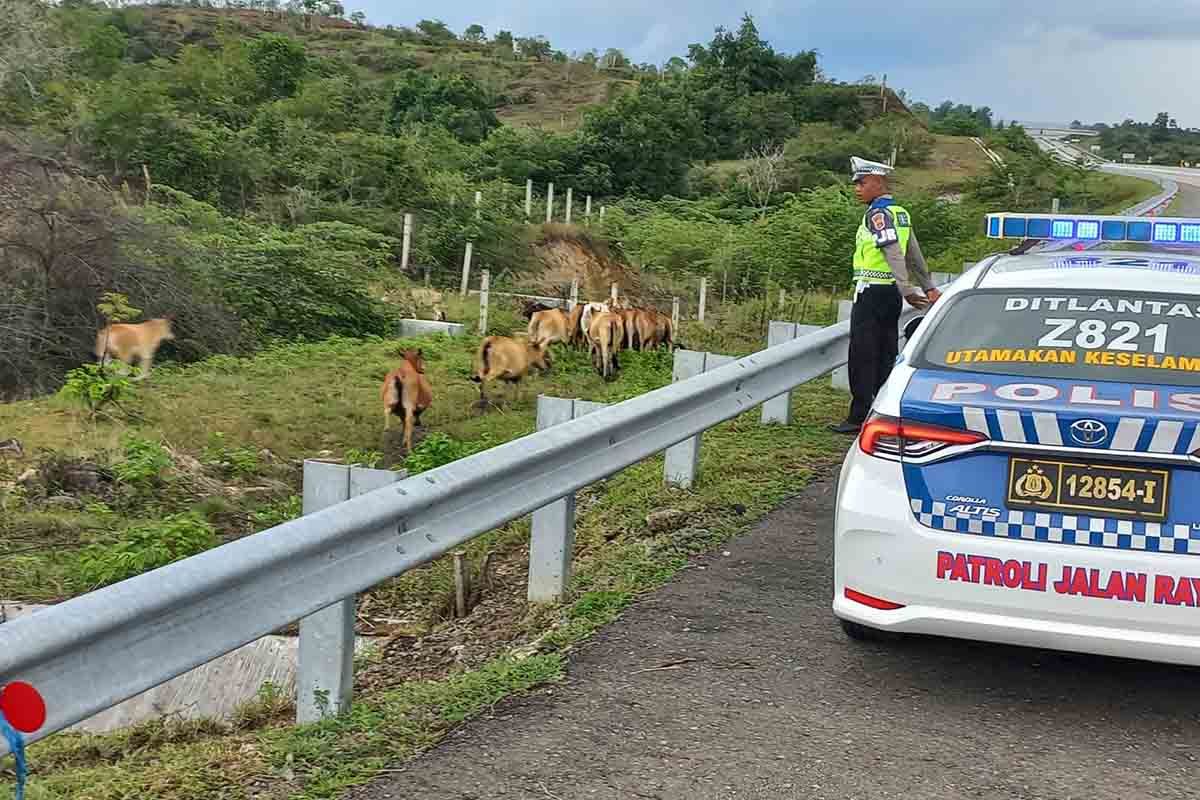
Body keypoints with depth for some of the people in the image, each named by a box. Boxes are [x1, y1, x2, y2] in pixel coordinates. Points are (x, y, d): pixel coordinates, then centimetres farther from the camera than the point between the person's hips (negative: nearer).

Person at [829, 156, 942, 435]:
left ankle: (859, 417, -3)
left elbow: (894, 254, -23)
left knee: (862, 357, -5)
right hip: (891, 293, 9)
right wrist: (929, 288, 23)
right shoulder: (900, 213, 16)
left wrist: (907, 291, -28)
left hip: (872, 291, -9)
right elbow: (915, 255, 20)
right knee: (887, 356, 11)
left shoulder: (877, 214, -14)